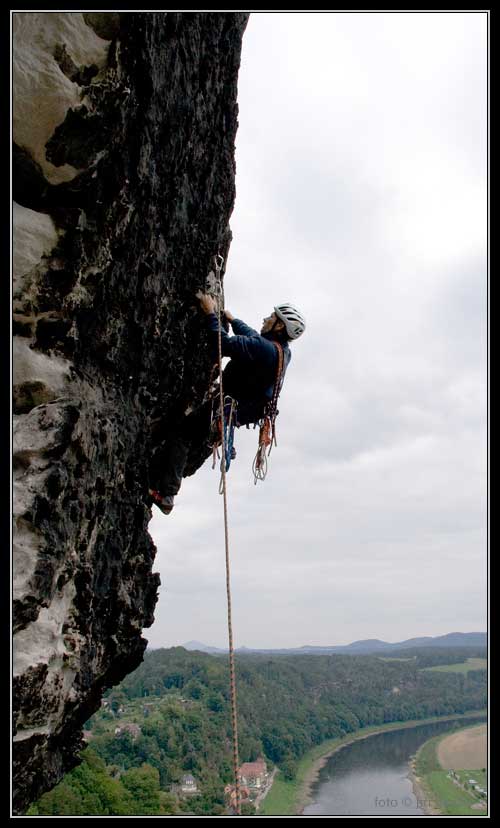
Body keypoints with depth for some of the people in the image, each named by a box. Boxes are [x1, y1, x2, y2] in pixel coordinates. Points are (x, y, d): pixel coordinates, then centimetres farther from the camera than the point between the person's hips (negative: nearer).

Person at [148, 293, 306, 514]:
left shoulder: (263, 348, -27)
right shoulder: (283, 351, 3)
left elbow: (224, 344, -31)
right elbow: (251, 335, 22)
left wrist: (211, 314, -18)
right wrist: (232, 319, 33)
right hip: (246, 409, 9)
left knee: (180, 434, -8)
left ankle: (166, 495, -10)